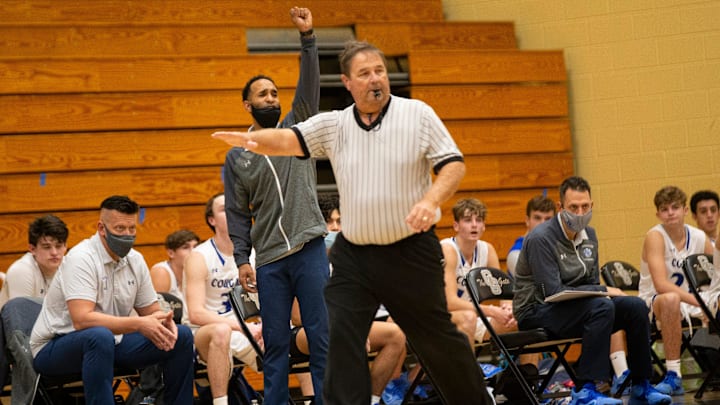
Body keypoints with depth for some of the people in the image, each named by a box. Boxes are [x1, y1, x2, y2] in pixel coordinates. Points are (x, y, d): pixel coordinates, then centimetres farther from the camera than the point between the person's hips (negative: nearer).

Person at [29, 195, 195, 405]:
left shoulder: (135, 260, 3)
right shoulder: (81, 258, -20)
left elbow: (150, 311, 9)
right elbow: (81, 320, -31)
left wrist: (163, 322, -17)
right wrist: (138, 324, -34)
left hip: (111, 343, 8)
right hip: (54, 347, -7)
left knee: (181, 336, -1)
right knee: (99, 336, -40)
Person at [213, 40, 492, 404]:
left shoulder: (418, 114, -3)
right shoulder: (334, 125, 4)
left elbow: (453, 164, -5)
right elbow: (288, 140, -8)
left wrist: (431, 200, -24)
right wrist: (253, 139, -30)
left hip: (410, 252, -3)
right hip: (352, 254, 3)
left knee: (438, 339, 7)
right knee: (340, 337, -6)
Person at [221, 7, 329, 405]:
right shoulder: (236, 157, 10)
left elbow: (309, 86, -5)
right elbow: (237, 213, 9)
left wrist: (307, 38, -16)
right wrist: (242, 259, 0)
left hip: (309, 250, -1)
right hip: (269, 260, 1)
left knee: (321, 336, -3)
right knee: (274, 342, 5)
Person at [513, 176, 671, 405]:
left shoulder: (589, 235, 9)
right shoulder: (541, 238, -17)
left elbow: (592, 283, 15)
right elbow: (552, 292, -22)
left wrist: (603, 292, -10)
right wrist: (603, 291, -18)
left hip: (574, 306, 8)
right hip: (537, 312, -8)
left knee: (636, 306, -9)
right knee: (602, 306, -32)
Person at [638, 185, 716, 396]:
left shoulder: (700, 238, 2)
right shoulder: (655, 236, -15)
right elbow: (661, 285, -26)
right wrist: (697, 301, -34)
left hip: (690, 301, 6)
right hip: (654, 303, -6)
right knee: (671, 300, -39)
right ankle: (673, 376, -33)